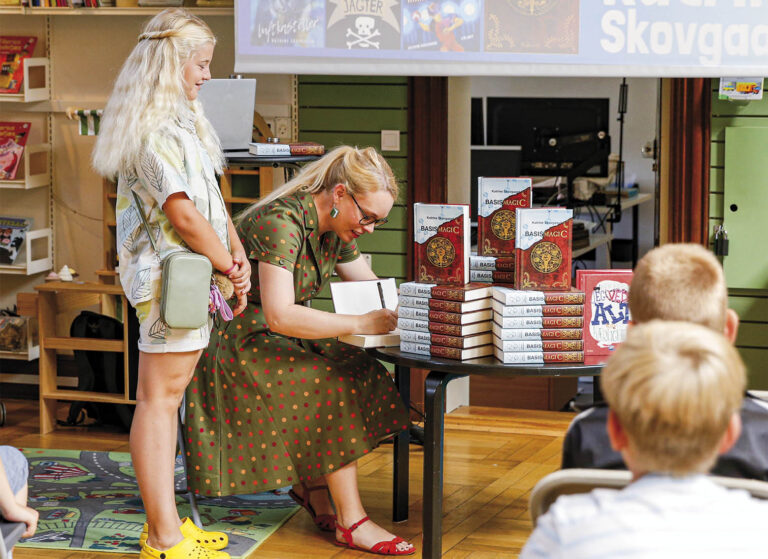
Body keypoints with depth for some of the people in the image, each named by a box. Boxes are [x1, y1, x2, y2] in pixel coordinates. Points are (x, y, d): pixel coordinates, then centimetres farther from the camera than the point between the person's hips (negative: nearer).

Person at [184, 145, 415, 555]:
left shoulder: (336, 228, 3)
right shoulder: (280, 222, -26)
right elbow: (279, 315, -33)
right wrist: (360, 324, -32)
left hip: (283, 337, 9)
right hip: (240, 340, -9)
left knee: (365, 373, -11)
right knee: (336, 387, -23)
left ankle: (313, 485, 1)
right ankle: (350, 522, -18)